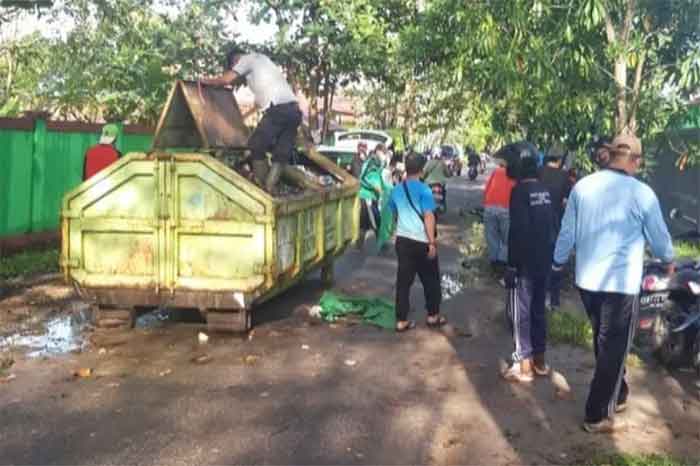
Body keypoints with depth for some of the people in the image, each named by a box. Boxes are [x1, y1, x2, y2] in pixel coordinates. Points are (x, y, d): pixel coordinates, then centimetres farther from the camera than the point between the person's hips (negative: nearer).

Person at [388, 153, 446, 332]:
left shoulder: (396, 190, 7)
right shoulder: (423, 189, -12)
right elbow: (428, 217, -18)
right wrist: (432, 242, -16)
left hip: (402, 239, 5)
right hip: (422, 241, -5)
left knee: (403, 280, 7)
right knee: (431, 280, 12)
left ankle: (402, 321, 8)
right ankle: (433, 316, 22)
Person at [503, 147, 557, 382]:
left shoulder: (520, 190, -15)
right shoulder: (545, 190, 6)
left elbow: (518, 229, -21)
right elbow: (553, 225, 11)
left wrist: (512, 264, -16)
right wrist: (551, 254, 18)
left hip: (525, 261, -7)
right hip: (545, 259, 7)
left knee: (520, 311, 0)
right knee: (538, 308, 16)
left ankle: (524, 365, 3)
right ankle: (539, 360, 25)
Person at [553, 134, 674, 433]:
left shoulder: (582, 186, -1)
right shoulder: (642, 193, -12)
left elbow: (567, 232, 6)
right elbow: (659, 237, 1)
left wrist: (558, 262, 22)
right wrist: (668, 260, 23)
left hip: (586, 280, 5)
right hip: (621, 284, -5)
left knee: (603, 341, 22)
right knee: (613, 349, 6)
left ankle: (617, 395, 37)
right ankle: (598, 416, 13)